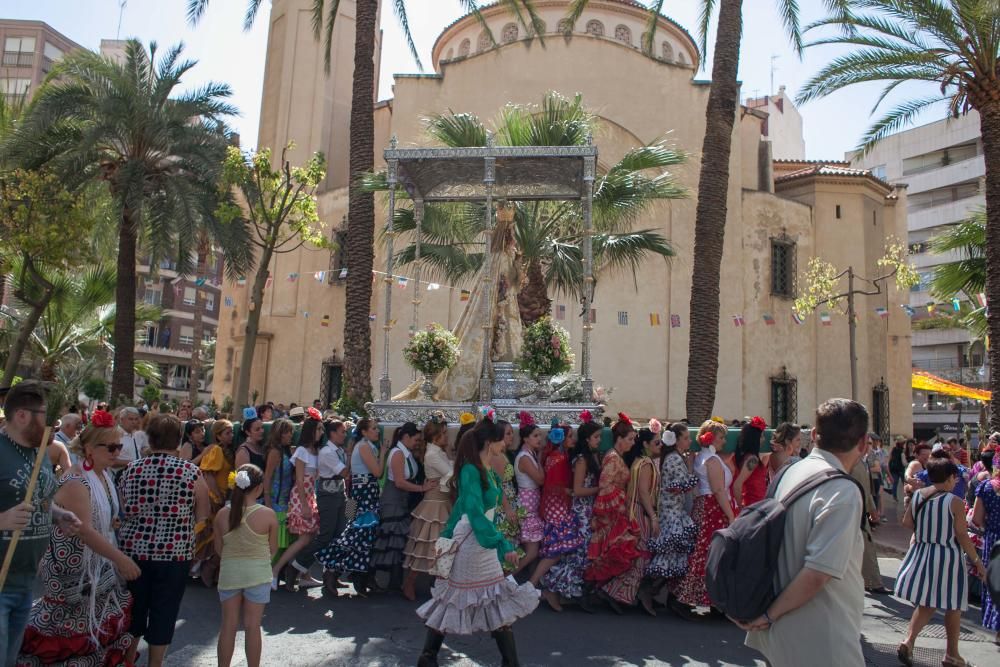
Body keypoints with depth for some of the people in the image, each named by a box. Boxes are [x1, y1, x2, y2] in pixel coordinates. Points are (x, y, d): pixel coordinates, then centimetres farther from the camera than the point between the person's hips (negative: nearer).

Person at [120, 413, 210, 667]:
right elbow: (203, 515, -5)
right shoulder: (191, 472, -11)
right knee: (163, 612, 10)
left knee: (133, 608, 19)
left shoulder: (131, 469, -2)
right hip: (174, 553, -3)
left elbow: (123, 511, 10)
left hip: (134, 550, 3)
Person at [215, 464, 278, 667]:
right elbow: (273, 550, -4)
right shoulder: (268, 515, -14)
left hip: (229, 572, 3)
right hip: (257, 574, -2)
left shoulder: (222, 514, -7)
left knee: (228, 624, 14)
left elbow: (218, 548, 2)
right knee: (252, 625, 7)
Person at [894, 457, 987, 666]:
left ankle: (908, 641, -2)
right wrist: (976, 560, -4)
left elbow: (907, 522, 6)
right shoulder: (955, 502, -16)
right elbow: (962, 536, -15)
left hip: (921, 554, 5)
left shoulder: (917, 495, -1)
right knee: (953, 607, 13)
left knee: (925, 604, 15)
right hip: (947, 557, -5)